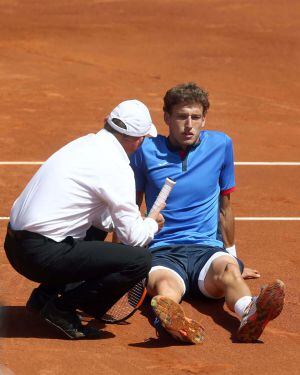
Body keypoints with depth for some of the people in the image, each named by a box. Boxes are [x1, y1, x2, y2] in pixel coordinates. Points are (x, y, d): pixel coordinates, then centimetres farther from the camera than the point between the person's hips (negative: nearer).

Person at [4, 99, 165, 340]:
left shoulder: (84, 144, 14)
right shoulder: (116, 166, -13)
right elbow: (134, 237, -10)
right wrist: (152, 225, 12)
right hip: (42, 255, -10)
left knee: (97, 226, 34)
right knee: (140, 260, -15)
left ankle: (46, 295, 21)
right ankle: (62, 308, -4)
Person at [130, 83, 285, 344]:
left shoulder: (221, 144, 9)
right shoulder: (147, 151, 5)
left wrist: (232, 255, 27)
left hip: (207, 248, 1)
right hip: (162, 252, -1)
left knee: (228, 269, -36)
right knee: (164, 285, -38)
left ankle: (251, 316, -68)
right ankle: (176, 322, -73)